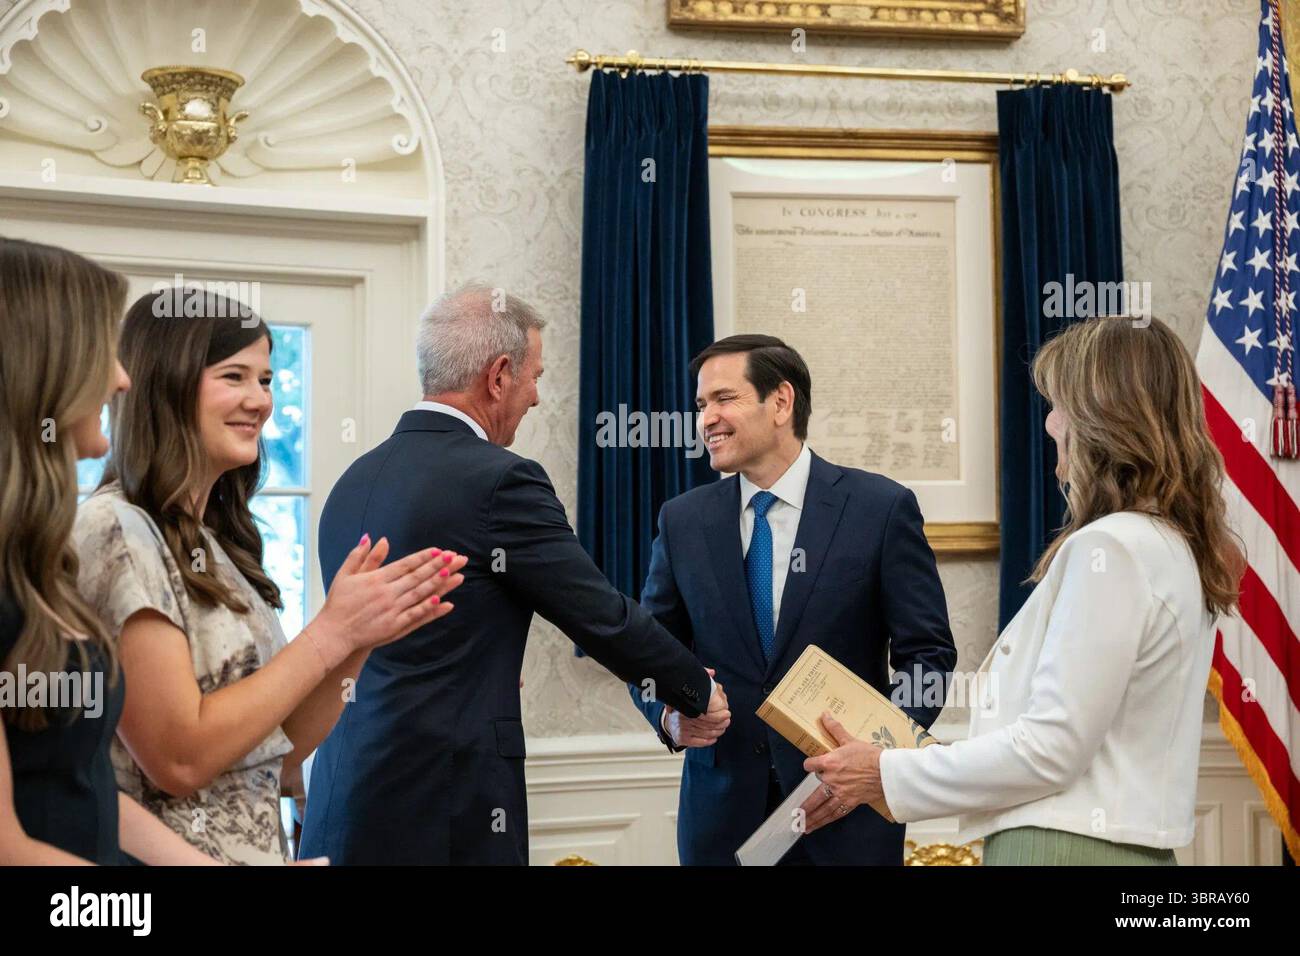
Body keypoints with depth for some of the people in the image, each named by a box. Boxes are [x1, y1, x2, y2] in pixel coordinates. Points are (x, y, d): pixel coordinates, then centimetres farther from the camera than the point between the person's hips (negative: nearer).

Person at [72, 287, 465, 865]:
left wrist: (361, 638, -6)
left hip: (258, 845, 8)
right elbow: (179, 759, -20)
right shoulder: (117, 530, -15)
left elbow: (275, 758, 7)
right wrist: (329, 632, -16)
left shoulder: (215, 543, 8)